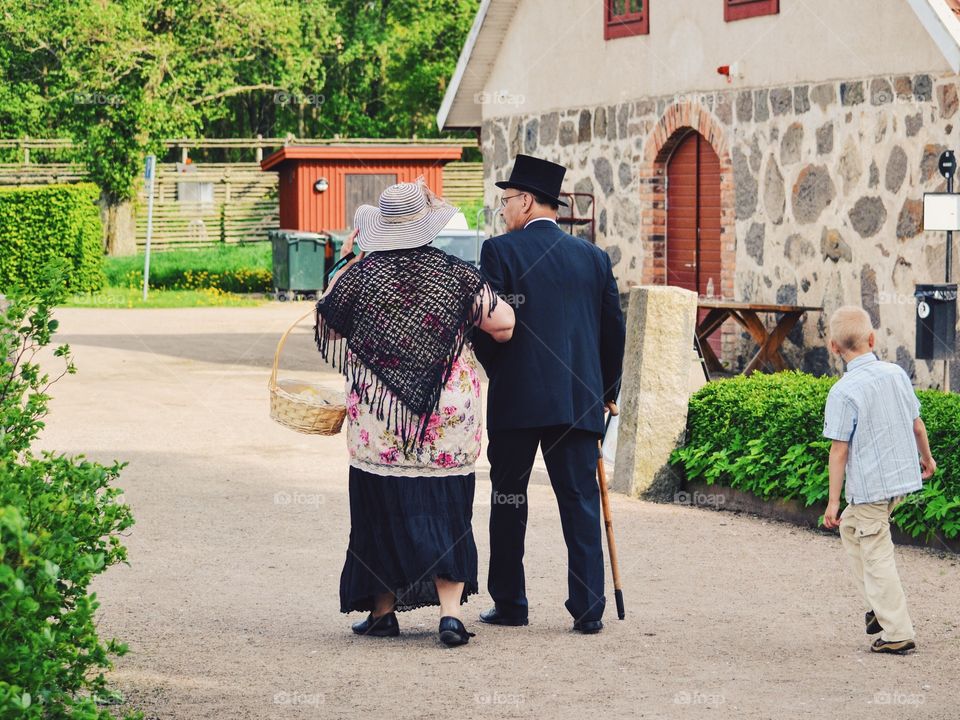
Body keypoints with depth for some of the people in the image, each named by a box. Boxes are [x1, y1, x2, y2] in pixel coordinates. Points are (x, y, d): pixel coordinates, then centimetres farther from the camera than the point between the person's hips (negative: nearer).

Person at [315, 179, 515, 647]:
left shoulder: (361, 274, -4)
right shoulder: (456, 273, -4)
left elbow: (328, 324, 10)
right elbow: (503, 323, -5)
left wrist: (344, 264, 18)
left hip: (377, 423, 0)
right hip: (448, 418, 0)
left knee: (382, 509, 10)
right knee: (445, 512, 4)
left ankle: (383, 610, 14)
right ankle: (450, 610, -8)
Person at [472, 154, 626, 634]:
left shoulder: (500, 251, -4)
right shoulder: (593, 257, 8)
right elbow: (614, 329, 10)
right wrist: (607, 391, 21)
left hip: (516, 397, -3)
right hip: (579, 400, 3)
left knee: (509, 500, 9)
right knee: (581, 500, 4)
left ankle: (509, 603, 13)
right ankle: (588, 608, -2)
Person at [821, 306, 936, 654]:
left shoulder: (843, 393, -18)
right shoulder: (896, 374, 0)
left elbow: (839, 450, -15)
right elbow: (916, 423, 11)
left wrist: (833, 501, -8)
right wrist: (926, 457, 29)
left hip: (869, 485, -7)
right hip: (903, 475, 7)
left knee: (877, 555, 3)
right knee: (850, 528, 25)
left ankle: (897, 633, 6)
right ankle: (880, 608, 24)